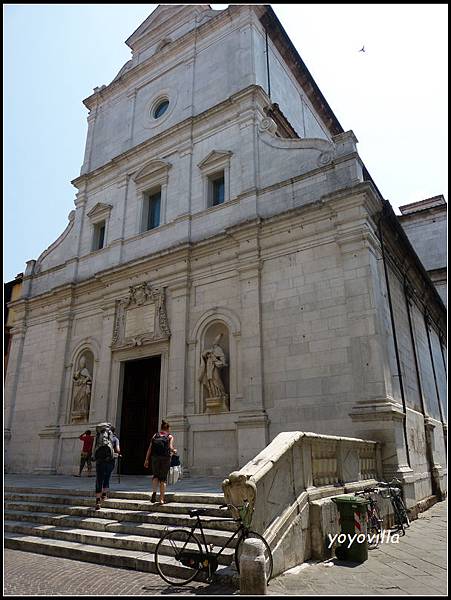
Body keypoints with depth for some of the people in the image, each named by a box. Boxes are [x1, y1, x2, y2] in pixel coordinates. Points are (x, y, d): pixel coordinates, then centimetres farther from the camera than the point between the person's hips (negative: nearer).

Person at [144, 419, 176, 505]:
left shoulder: (155, 435, 12)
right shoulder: (170, 437, 6)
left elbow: (150, 448, 3)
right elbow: (170, 448, -7)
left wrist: (146, 460, 3)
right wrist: (174, 451, 14)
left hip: (155, 458, 2)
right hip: (165, 459, -1)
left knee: (155, 476, 19)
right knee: (163, 479, 10)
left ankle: (154, 493, -4)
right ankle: (161, 499, 8)